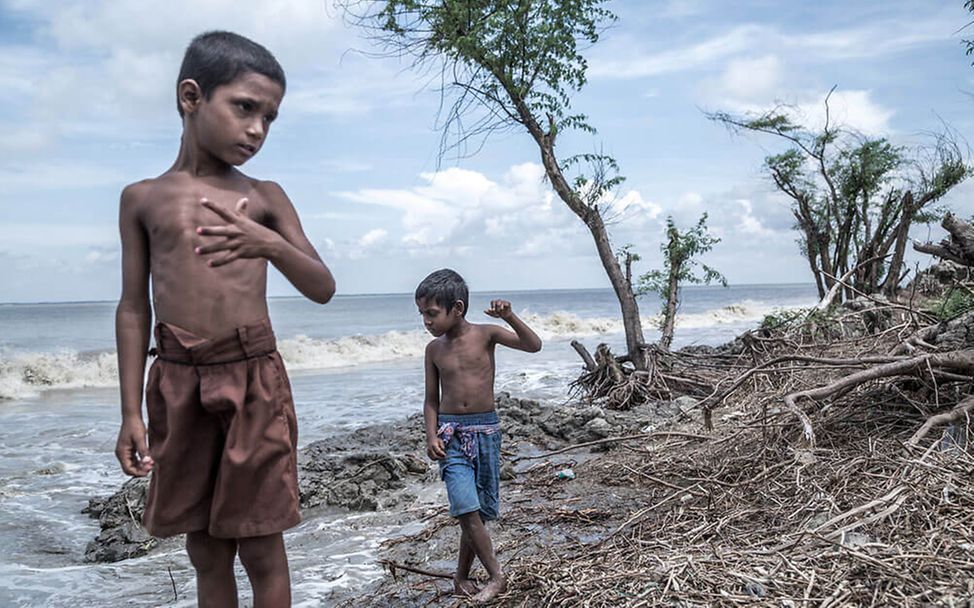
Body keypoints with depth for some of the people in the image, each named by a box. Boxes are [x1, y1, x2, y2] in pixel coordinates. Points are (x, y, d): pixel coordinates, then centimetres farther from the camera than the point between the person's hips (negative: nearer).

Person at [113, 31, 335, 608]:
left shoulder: (265, 196, 5)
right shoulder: (142, 197, 6)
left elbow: (324, 288, 1)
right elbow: (135, 308, 6)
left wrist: (272, 245, -19)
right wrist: (132, 412, 3)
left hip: (255, 379, -1)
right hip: (178, 383, 1)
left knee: (261, 547, 4)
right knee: (206, 550, 11)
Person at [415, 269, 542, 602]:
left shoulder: (485, 333, -4)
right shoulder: (434, 348, 2)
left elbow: (533, 346, -12)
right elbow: (431, 399, 8)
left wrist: (509, 317, -26)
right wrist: (431, 436, -5)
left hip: (486, 429, 0)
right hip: (450, 433, 0)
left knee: (480, 511, 6)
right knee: (466, 508, -12)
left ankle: (462, 575, 24)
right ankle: (497, 577, 1)